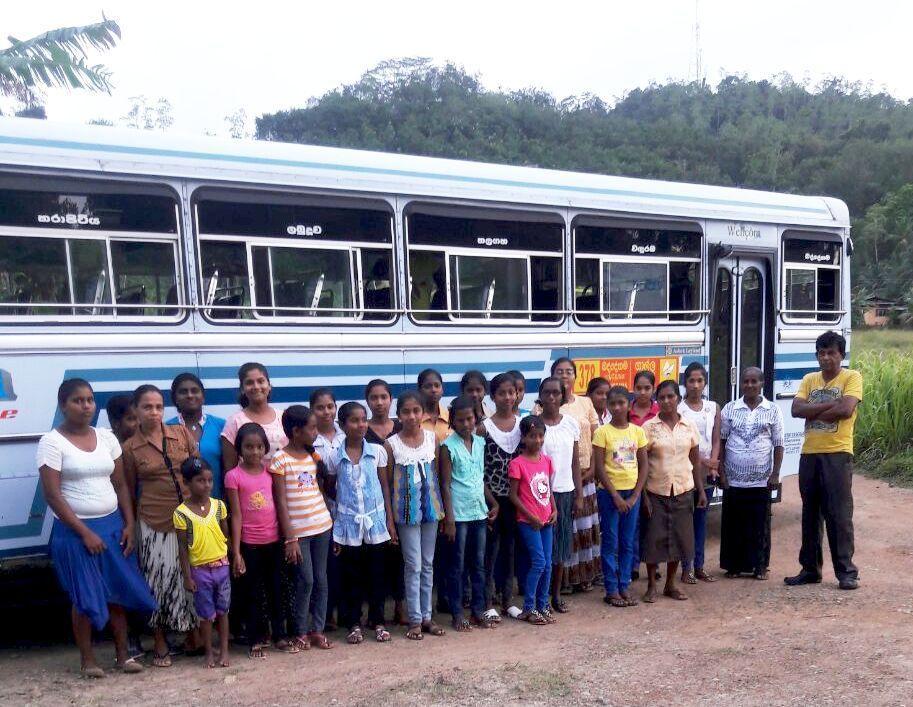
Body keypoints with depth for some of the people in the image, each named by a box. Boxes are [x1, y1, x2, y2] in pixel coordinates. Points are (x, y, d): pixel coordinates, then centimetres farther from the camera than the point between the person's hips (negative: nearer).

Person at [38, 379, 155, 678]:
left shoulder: (106, 437, 6)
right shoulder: (52, 442, -9)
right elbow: (52, 495, -12)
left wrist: (129, 525, 2)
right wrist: (84, 532, -15)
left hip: (112, 525, 5)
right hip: (75, 530, -4)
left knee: (119, 592, 8)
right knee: (85, 597, 4)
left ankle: (123, 654, 21)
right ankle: (87, 659, 21)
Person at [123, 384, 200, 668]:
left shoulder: (182, 433, 2)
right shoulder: (129, 448, -2)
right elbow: (129, 492, 5)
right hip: (154, 523, -2)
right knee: (160, 580, 3)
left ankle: (193, 635, 28)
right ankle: (160, 644, 20)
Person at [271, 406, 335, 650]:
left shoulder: (314, 456, 7)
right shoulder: (280, 460, -10)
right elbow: (281, 502, -11)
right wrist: (289, 538, -13)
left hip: (322, 526, 6)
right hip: (297, 531, -5)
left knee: (321, 579, 9)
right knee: (305, 580, -1)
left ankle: (317, 629, 21)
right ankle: (299, 632, 16)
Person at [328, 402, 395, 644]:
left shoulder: (377, 451, -4)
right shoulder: (334, 456, -5)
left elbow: (384, 487, 2)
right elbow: (330, 490, 4)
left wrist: (390, 520, 1)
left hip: (375, 522, 1)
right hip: (348, 524, 0)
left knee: (376, 574, 9)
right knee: (351, 575, 8)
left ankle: (378, 621, 22)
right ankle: (354, 624, 21)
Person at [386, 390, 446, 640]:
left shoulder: (432, 438, -1)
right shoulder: (391, 444, -8)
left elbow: (437, 475, 5)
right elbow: (387, 483, -4)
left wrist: (442, 508, 3)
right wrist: (389, 518, -4)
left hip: (430, 507, 3)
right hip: (407, 510, -3)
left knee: (428, 564, 12)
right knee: (413, 566, 3)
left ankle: (426, 616, 23)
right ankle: (414, 619, 14)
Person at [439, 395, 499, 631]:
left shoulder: (480, 443, 6)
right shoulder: (448, 446, -9)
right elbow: (446, 485, -10)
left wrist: (493, 503, 9)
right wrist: (449, 519, -12)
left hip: (479, 512, 5)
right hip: (459, 514, -5)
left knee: (478, 564, 12)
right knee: (457, 566, 5)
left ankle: (478, 610, 22)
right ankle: (457, 614, 15)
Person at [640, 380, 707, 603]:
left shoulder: (689, 426, 2)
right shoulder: (649, 427, -7)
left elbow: (695, 461, 8)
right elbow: (642, 463, -6)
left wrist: (701, 490, 5)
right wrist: (643, 494, -9)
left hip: (683, 491, 3)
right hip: (656, 491, -3)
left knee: (679, 537, 8)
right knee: (654, 537, 1)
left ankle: (670, 584, 24)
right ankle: (651, 586, 16)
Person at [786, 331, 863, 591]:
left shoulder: (852, 377, -2)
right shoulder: (809, 380, 12)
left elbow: (846, 410, -17)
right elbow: (796, 409, -3)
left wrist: (813, 412, -7)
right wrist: (830, 404, -12)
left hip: (837, 455, -5)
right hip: (809, 454, 5)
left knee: (839, 515, -3)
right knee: (810, 515, 10)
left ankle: (846, 572, 7)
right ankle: (810, 568, 19)